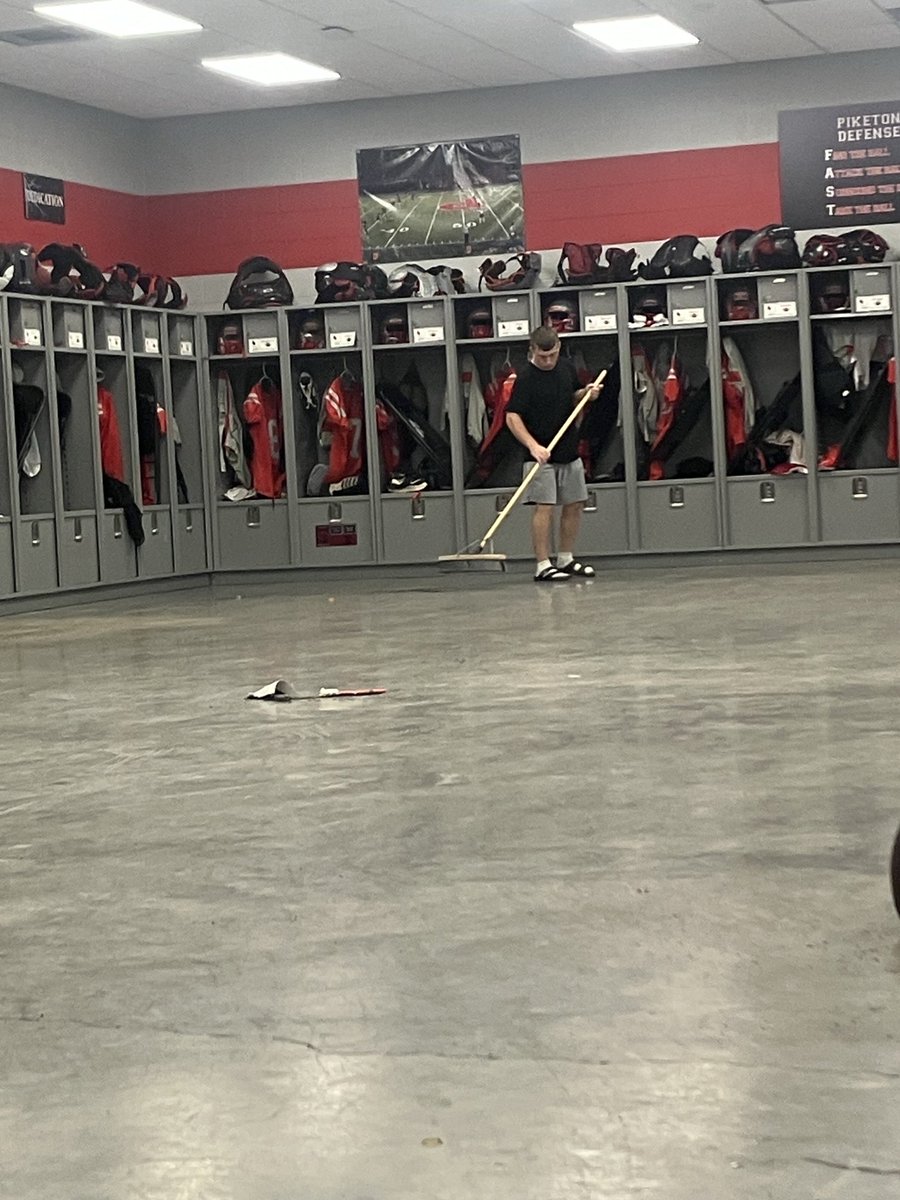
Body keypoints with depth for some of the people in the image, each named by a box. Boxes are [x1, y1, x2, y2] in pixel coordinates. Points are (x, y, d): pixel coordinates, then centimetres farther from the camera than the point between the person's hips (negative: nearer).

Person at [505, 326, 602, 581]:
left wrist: (586, 393, 0)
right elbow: (512, 417, -20)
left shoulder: (566, 367, 5)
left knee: (574, 505, 11)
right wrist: (533, 445, -32)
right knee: (544, 507, -10)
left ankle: (566, 559, 23)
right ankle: (543, 566, -8)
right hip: (542, 454, -7)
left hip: (570, 452, 7)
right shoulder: (526, 378, -16)